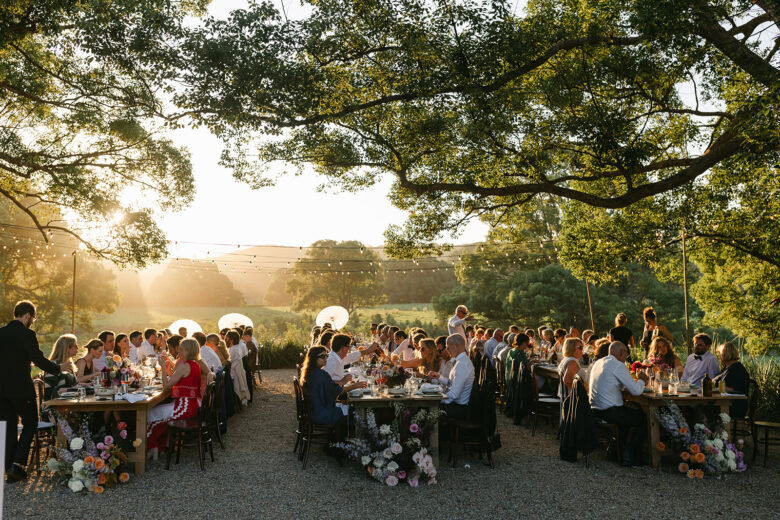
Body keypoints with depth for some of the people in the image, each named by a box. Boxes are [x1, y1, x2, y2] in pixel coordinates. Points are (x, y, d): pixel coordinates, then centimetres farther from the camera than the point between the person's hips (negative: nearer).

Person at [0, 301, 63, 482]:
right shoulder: (27, 335, -12)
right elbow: (39, 360, -14)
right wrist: (58, 368, -1)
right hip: (21, 388, -6)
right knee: (30, 424, 9)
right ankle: (17, 464, -3)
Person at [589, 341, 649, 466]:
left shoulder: (597, 363, 14)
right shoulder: (618, 365, -14)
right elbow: (636, 390, -16)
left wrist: (637, 381, 18)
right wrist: (642, 380, 5)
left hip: (595, 409, 9)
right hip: (609, 412, -9)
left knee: (626, 415, 32)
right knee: (643, 419, 10)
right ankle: (631, 457, 14)